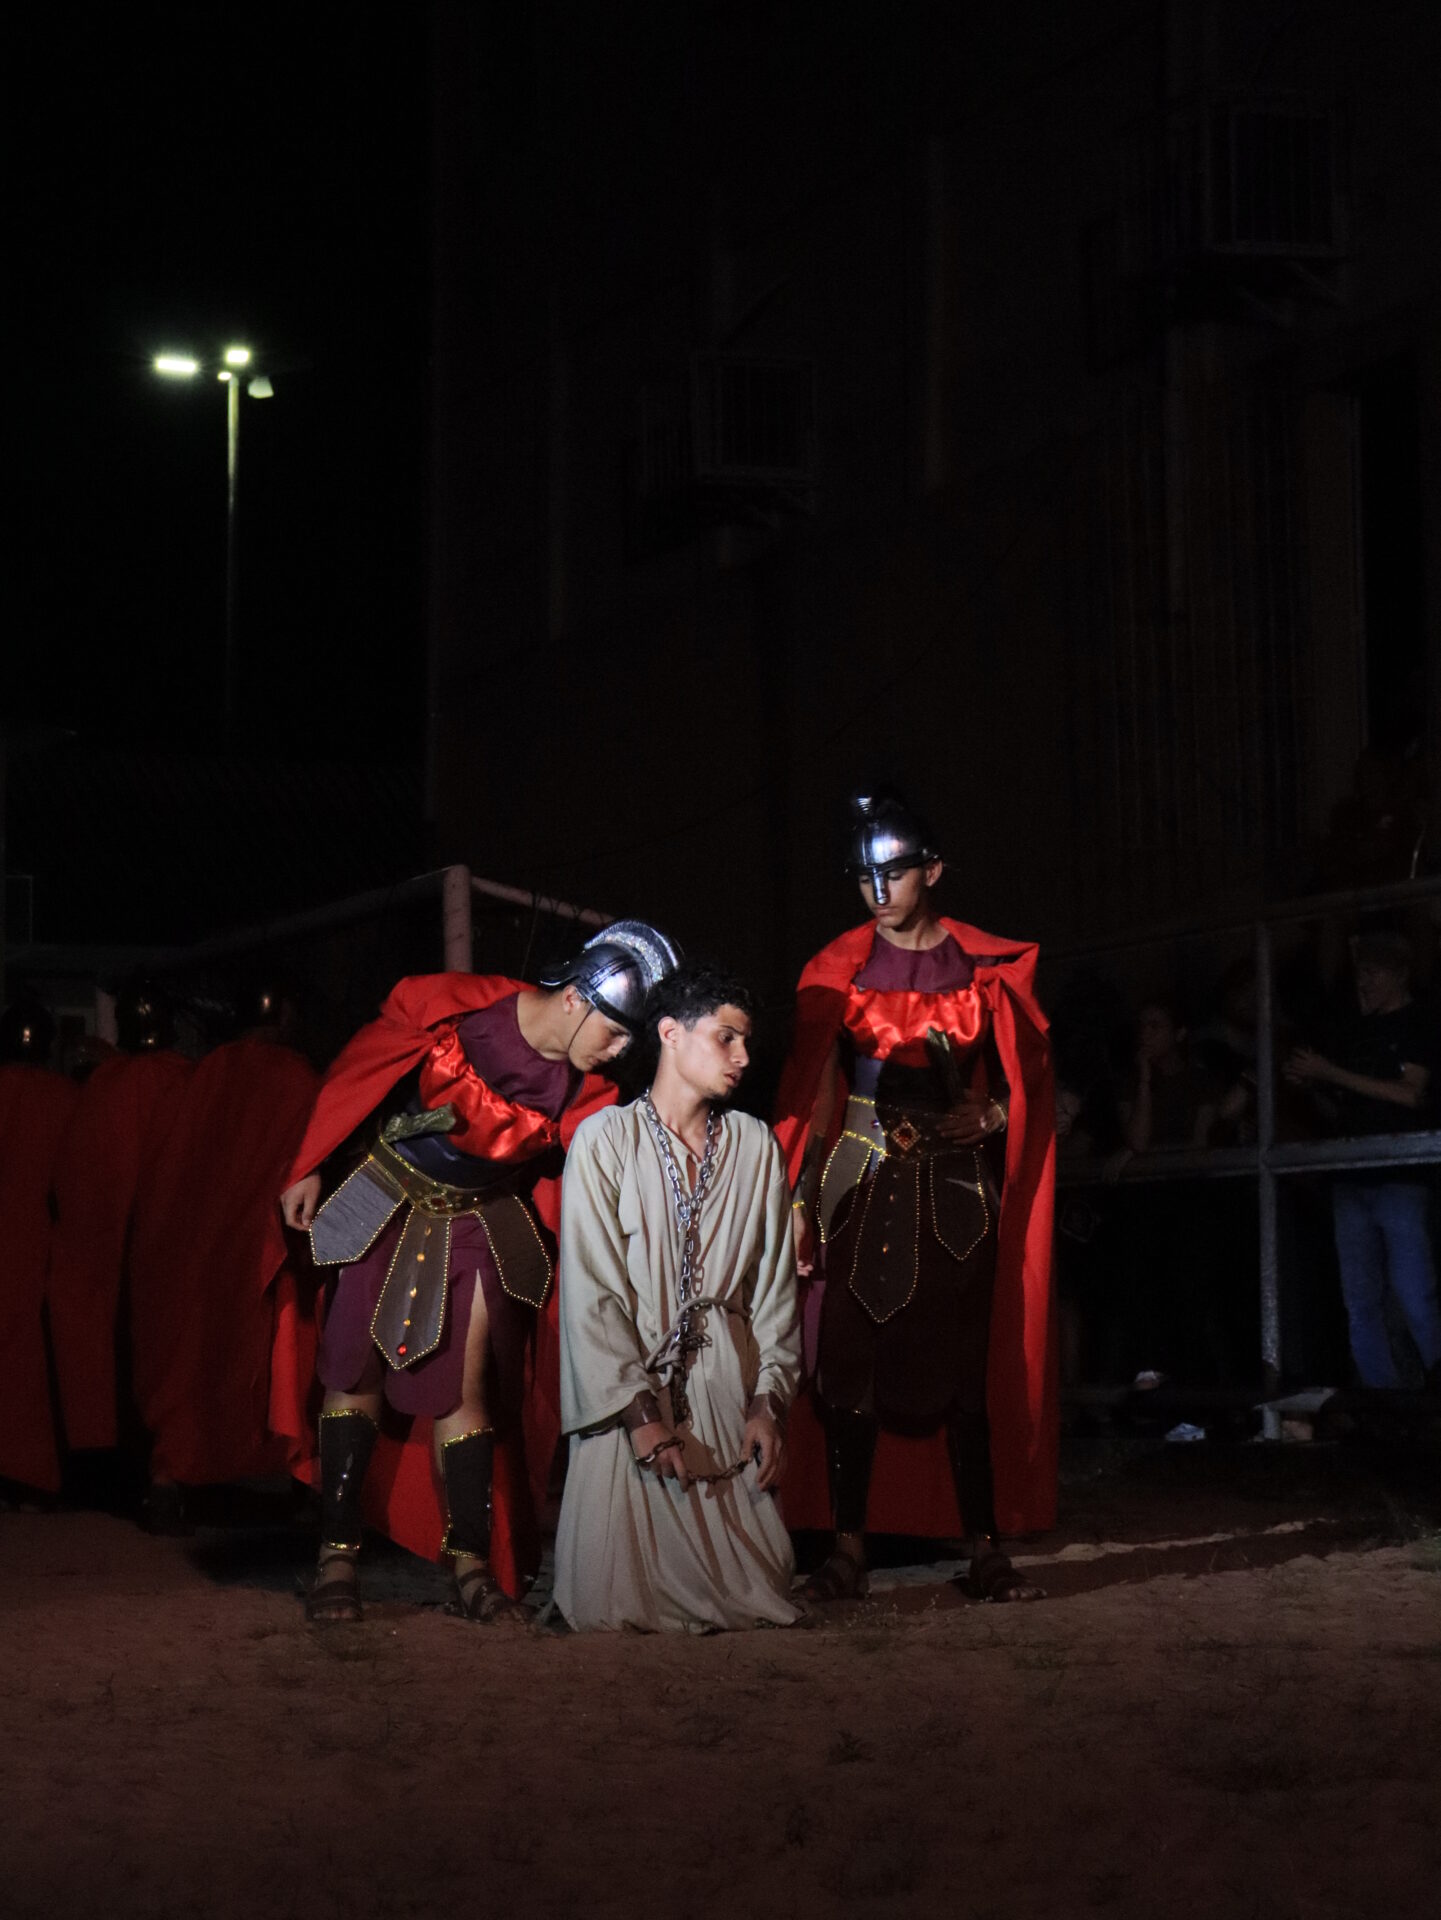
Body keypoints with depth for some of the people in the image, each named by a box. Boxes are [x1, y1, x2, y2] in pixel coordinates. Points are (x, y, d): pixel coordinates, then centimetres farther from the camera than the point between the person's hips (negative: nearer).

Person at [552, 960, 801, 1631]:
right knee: (619, 1608, -9)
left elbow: (774, 1282, 9)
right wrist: (639, 1413, -13)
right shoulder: (606, 1139, -4)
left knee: (754, 1599, -5)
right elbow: (591, 1290, -8)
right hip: (630, 1382, -3)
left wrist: (769, 1401, 1)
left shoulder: (755, 1145, 8)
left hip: (726, 1388, 3)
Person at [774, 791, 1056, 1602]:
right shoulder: (838, 970, 4)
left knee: (965, 1364, 0)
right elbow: (809, 1093, 2)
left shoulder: (988, 967, 4)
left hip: (955, 1186, 0)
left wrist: (984, 1119, -11)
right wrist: (800, 1202, -5)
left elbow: (1028, 1080, 8)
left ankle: (985, 1547, 5)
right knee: (853, 1361, -3)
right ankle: (850, 1548, 1)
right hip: (861, 1184, 0)